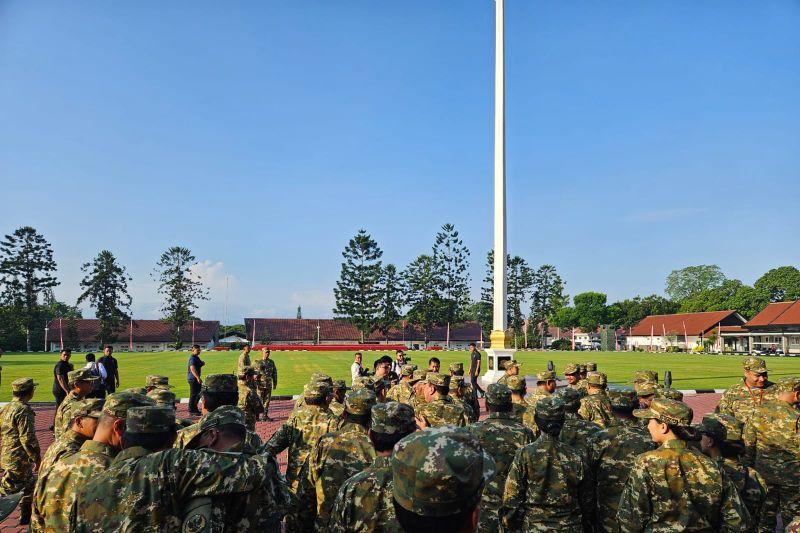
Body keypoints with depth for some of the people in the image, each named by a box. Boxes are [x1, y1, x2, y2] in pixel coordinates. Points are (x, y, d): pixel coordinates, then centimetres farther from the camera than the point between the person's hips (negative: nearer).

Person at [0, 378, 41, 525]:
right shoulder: (24, 411, -20)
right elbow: (28, 439, -21)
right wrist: (37, 459, -12)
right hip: (17, 460, -9)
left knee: (31, 484, 19)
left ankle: (26, 517, 28)